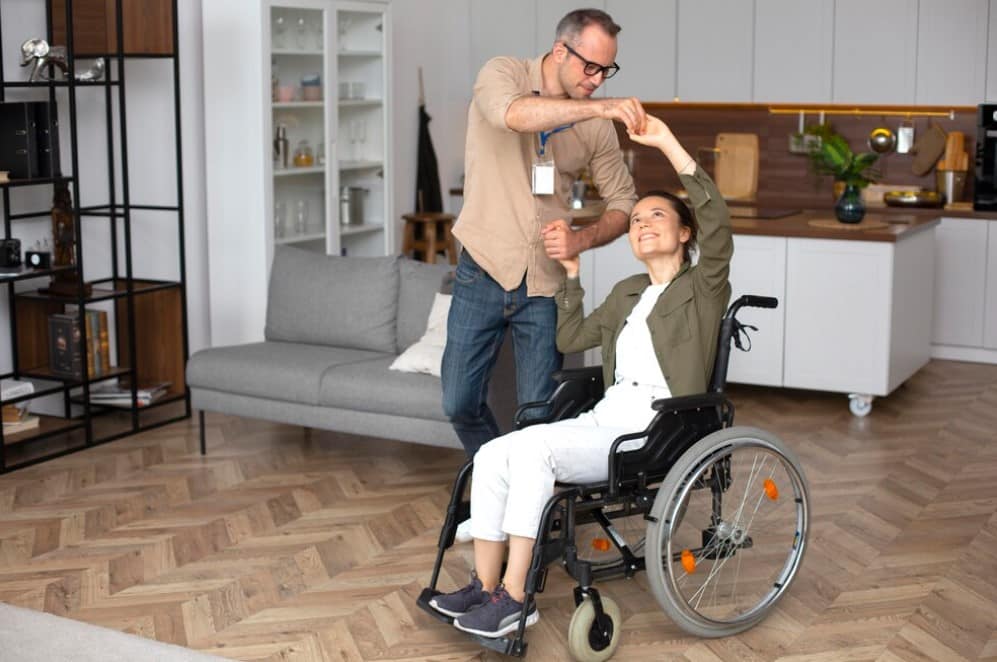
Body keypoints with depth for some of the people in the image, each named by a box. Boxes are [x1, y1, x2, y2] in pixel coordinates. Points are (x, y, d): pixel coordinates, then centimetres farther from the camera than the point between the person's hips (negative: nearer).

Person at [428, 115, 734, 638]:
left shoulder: (702, 287, 3)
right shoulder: (628, 293, 25)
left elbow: (717, 219, -15)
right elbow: (571, 339, 26)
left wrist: (668, 144, -17)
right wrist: (570, 273, 20)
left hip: (654, 433, -7)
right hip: (605, 419, 7)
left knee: (532, 446, -30)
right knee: (492, 456, -16)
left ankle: (514, 597, -25)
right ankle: (484, 587, -11)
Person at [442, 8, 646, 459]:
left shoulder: (597, 126, 1)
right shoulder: (503, 74, -7)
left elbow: (623, 202, 6)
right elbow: (513, 113, -32)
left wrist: (583, 240, -15)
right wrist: (599, 106, -42)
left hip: (545, 284, 2)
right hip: (483, 272, -1)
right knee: (460, 404, 5)